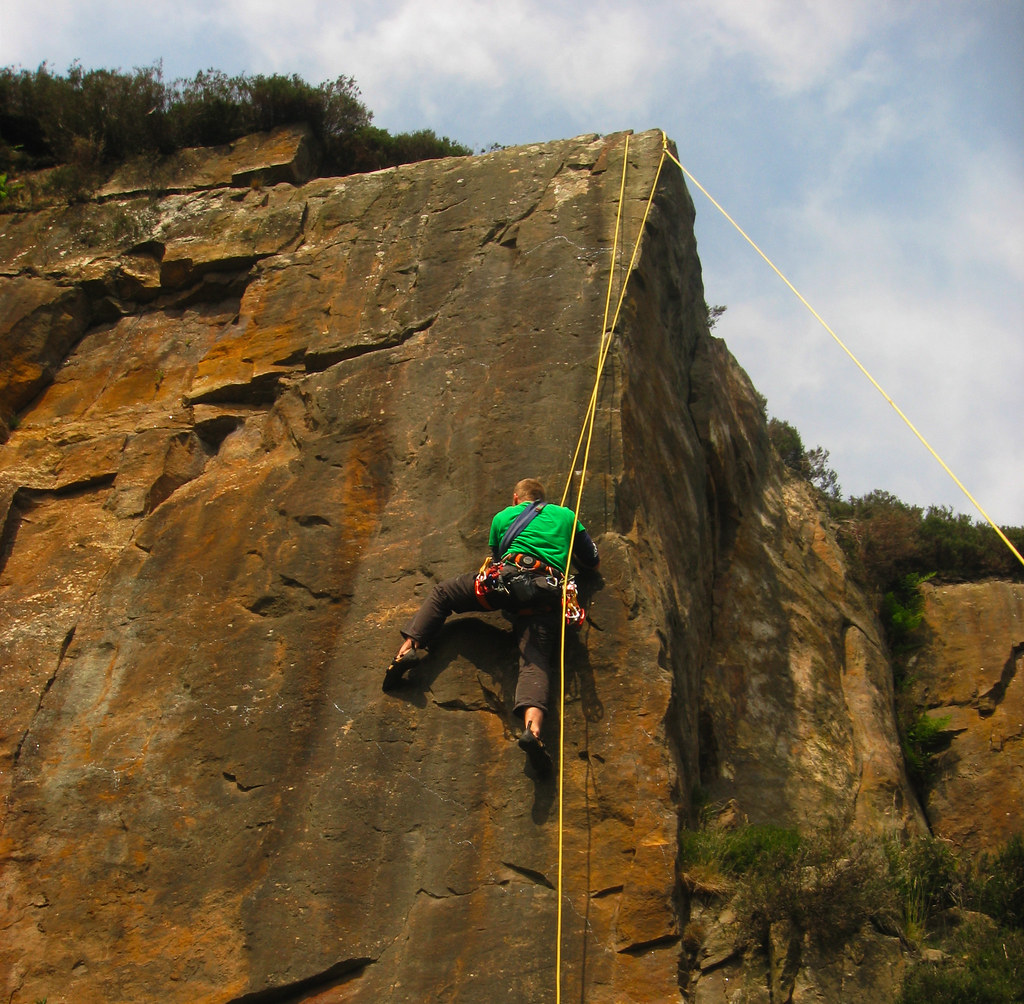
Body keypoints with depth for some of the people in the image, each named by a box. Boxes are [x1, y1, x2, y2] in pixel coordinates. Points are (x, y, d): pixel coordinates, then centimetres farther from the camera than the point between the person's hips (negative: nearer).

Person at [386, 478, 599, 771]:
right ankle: (532, 728, -41)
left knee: (442, 592, 21)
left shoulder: (503, 516, 28)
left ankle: (408, 647, 2)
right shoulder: (566, 515, 29)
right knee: (535, 661, -13)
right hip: (547, 598, 1)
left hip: (508, 579, 0)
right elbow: (592, 562, 34)